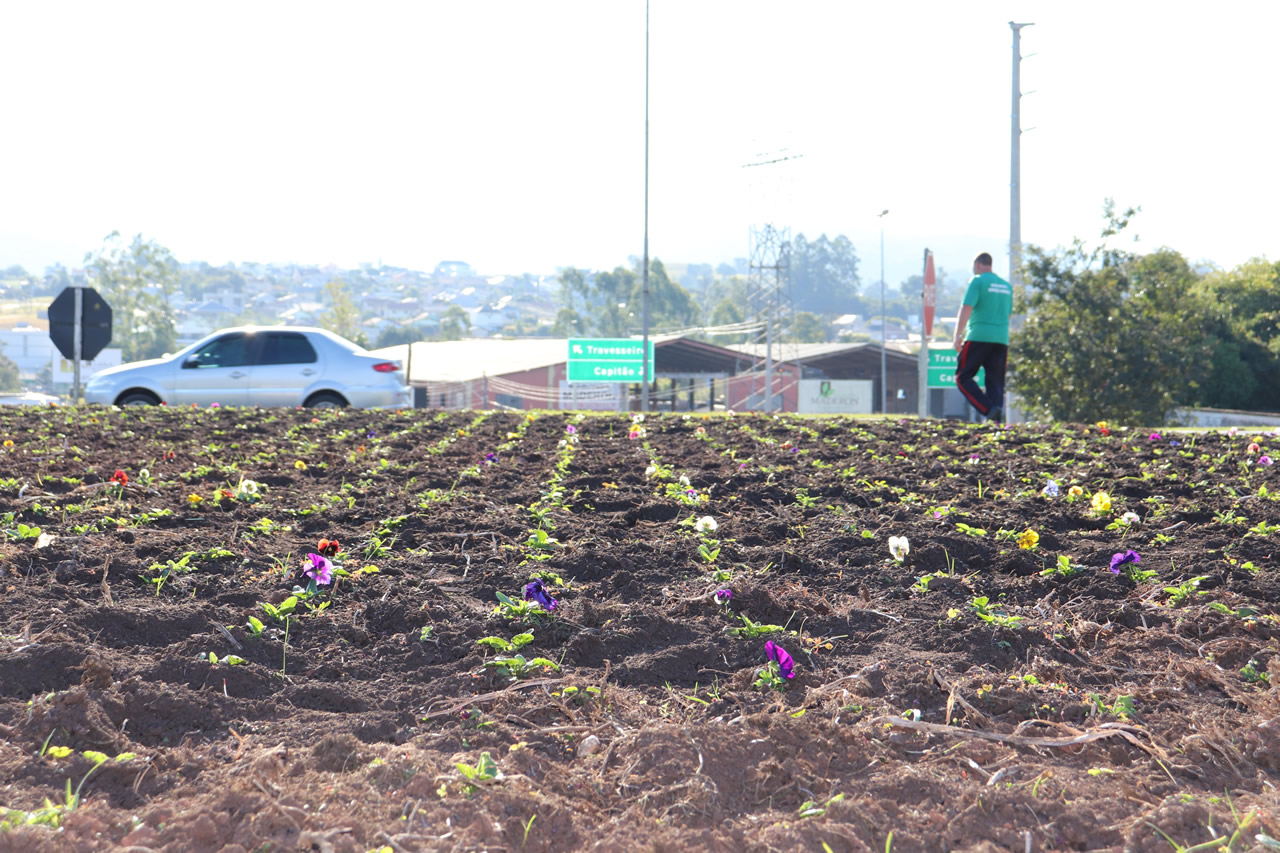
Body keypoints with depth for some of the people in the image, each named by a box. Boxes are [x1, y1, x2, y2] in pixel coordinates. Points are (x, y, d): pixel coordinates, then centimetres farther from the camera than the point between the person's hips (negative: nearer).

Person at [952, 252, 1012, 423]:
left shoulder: (978, 281, -3)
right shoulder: (1006, 285, 18)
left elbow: (966, 309, -12)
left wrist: (957, 336, -10)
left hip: (979, 337, -6)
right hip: (1002, 339, 6)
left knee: (963, 377, -1)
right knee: (996, 381, 7)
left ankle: (989, 409, -16)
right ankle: (997, 417, -7)